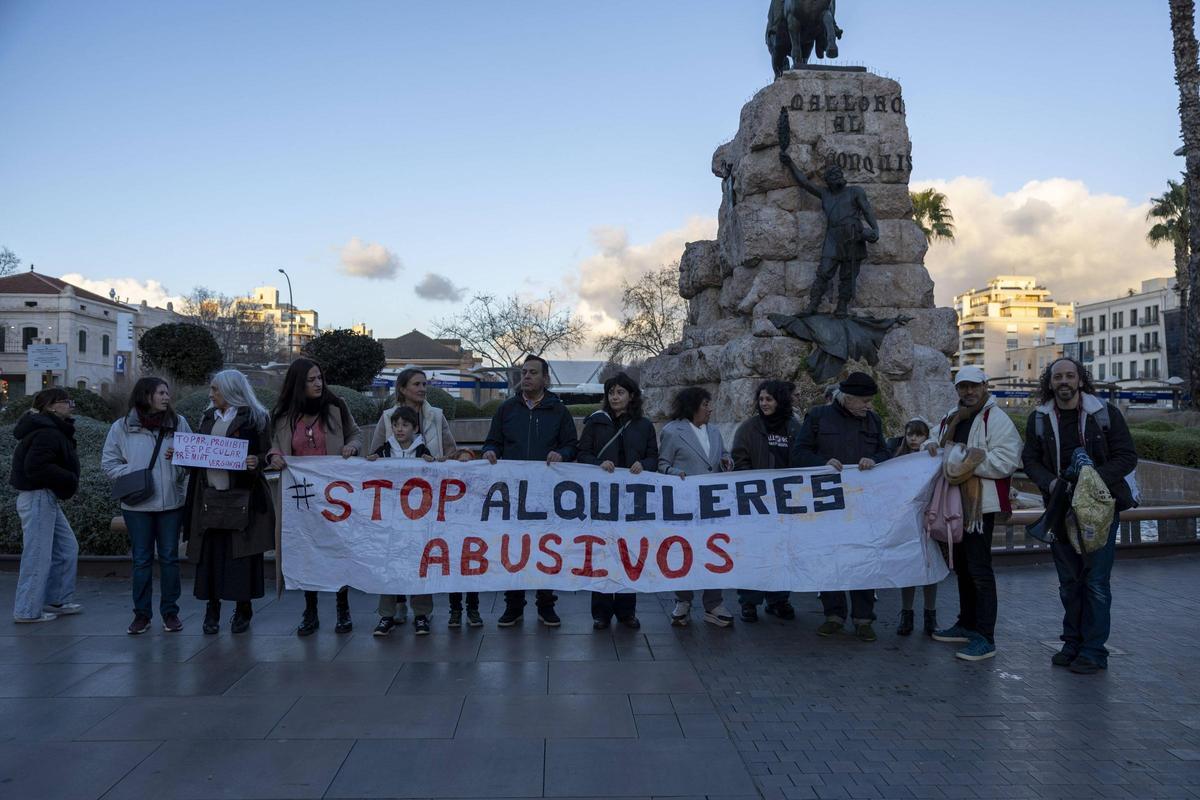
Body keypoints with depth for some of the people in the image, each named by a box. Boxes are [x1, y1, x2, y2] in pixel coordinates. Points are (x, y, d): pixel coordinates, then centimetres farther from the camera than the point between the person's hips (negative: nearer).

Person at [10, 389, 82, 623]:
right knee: (38, 555, -3)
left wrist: (68, 481, 3)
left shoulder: (54, 429, 15)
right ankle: (27, 611, 6)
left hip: (47, 498, 11)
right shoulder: (47, 433, -18)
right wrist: (69, 479, -18)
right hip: (38, 497, -11)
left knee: (67, 549, 15)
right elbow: (35, 467, -27)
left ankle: (56, 600, 24)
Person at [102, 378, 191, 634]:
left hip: (172, 501, 1)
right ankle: (141, 614, 16)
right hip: (137, 504, -1)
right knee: (141, 559, 6)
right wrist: (132, 476, -12)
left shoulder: (178, 423, 4)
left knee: (169, 557, 7)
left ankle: (170, 612, 17)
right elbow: (109, 462, 3)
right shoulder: (122, 427, 0)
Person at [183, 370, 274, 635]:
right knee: (210, 554, 4)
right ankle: (212, 610, 15)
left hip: (242, 497, -5)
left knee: (242, 555, 0)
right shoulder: (208, 417, 17)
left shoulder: (253, 418, -1)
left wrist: (257, 462, -21)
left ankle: (243, 611, 12)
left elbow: (267, 454, -1)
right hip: (209, 496, 5)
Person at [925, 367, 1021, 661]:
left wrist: (971, 460, -25)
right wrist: (932, 446, 3)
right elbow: (938, 442, 26)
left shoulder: (996, 419, -11)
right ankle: (967, 624, 32)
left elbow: (1007, 461, -20)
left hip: (981, 505, -9)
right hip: (955, 504, 9)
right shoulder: (951, 417, 13)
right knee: (962, 566, 18)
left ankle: (985, 638, -2)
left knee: (979, 570, -7)